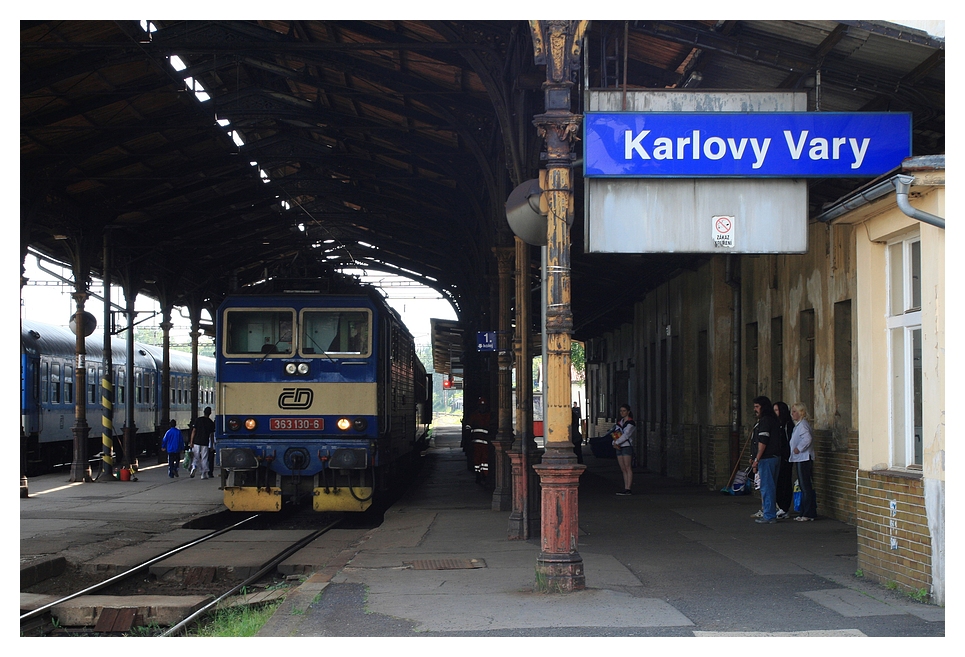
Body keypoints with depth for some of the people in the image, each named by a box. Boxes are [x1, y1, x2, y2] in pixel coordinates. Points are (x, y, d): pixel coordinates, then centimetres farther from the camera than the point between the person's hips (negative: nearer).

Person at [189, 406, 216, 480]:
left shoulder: (197, 420, 0)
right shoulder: (211, 423, 2)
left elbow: (194, 431, -3)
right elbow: (212, 435, 5)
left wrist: (191, 442, 0)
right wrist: (212, 445, 12)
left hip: (196, 441, 0)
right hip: (205, 443, 0)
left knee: (196, 457, 8)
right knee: (204, 458, 6)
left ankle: (194, 466, -20)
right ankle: (204, 474, 5)